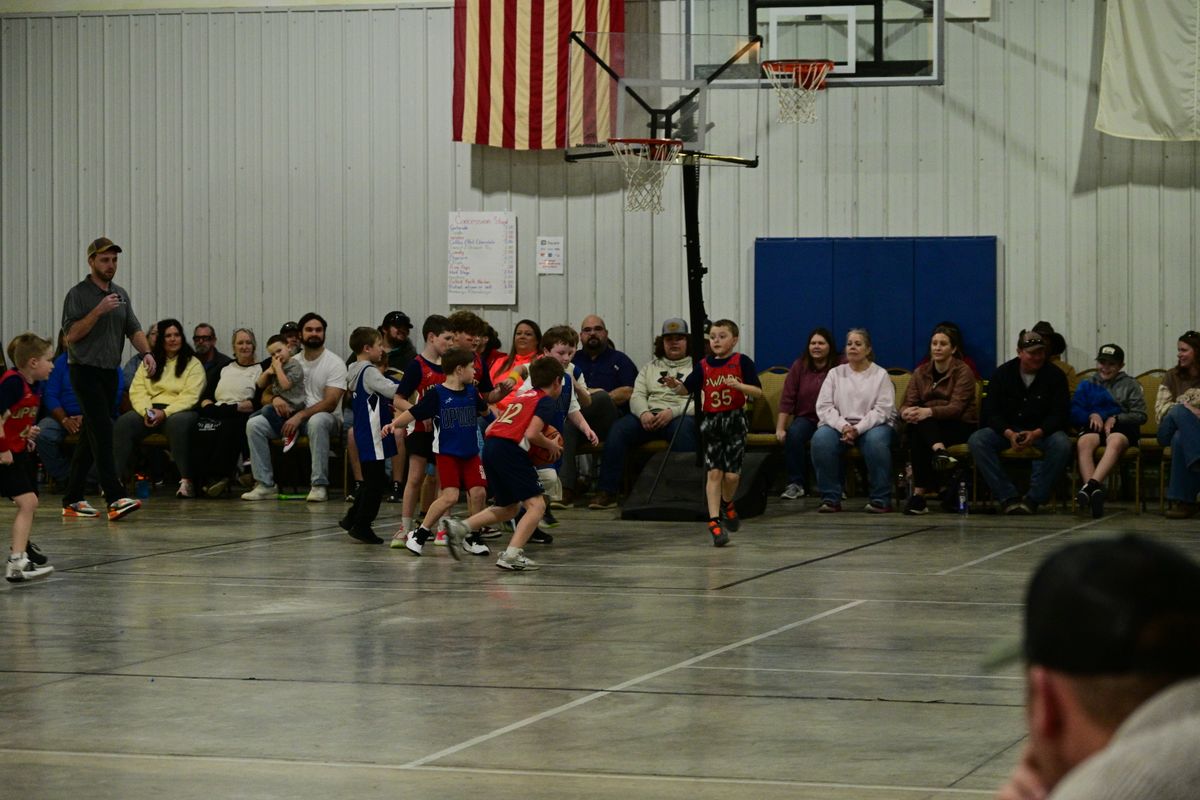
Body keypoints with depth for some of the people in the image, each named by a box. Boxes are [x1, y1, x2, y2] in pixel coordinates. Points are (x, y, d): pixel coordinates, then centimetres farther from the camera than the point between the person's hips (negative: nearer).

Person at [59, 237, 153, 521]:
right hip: (86, 371, -7)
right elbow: (72, 334, -13)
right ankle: (115, 498, -25)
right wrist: (98, 311, -21)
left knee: (91, 437, 8)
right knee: (103, 431, -17)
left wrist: (146, 352, -10)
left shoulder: (121, 295, 14)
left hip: (110, 372, 7)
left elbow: (133, 329, 9)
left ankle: (72, 500, 14)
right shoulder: (78, 294, -6)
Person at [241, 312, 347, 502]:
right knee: (254, 424, -16)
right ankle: (264, 485, -17)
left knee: (317, 421, -42)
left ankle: (319, 485, -38)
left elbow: (330, 403, -15)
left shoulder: (334, 363, -4)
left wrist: (300, 416, -24)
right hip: (294, 416, 5)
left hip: (324, 416, -5)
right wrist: (275, 398, -11)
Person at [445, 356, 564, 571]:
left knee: (508, 507, 22)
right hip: (510, 449, -8)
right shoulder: (546, 402, 2)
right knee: (536, 505, -5)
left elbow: (490, 429, 24)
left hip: (489, 445, 8)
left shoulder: (521, 395, 26)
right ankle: (512, 555, -18)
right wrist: (550, 445, 5)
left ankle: (460, 527, 11)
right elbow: (531, 434, -13)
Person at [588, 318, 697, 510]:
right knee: (618, 429, -25)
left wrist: (672, 412, -19)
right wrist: (644, 413, -10)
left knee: (684, 428, -40)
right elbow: (637, 395, 14)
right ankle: (606, 492, -29)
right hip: (648, 416, 3)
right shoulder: (650, 367, 26)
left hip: (681, 416, -3)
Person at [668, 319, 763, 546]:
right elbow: (687, 389, 8)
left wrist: (737, 385, -22)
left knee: (731, 473, -3)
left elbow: (758, 393, -6)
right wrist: (675, 385, -13)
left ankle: (727, 504, 29)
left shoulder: (741, 362, -3)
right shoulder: (705, 365, 5)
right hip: (711, 422, 2)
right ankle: (714, 521, -1)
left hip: (734, 421, -2)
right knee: (714, 472, -2)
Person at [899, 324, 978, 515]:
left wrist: (929, 412, -35)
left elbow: (956, 408, -17)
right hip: (927, 427, 4)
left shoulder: (963, 371, -3)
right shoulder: (920, 372, 13)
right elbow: (907, 404, 3)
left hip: (961, 427, -4)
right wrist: (906, 412, -24)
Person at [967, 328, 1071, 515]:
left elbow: (1060, 414, -7)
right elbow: (991, 412, -3)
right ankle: (1008, 497, -28)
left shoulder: (1055, 375, -2)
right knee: (976, 440, -26)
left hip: (1043, 430, -1)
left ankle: (1034, 498, -27)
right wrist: (1009, 434, -23)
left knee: (1061, 444, -35)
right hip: (1006, 430, 1)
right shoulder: (1002, 374, 1)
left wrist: (1036, 434, -25)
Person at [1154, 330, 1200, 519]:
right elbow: (1160, 408, 5)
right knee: (1180, 411, -36)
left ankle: (1182, 501, -44)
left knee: (1179, 439, -40)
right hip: (1169, 430, 2)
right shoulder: (1173, 376, 17)